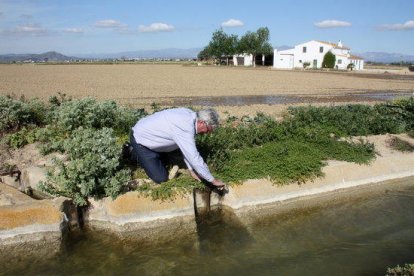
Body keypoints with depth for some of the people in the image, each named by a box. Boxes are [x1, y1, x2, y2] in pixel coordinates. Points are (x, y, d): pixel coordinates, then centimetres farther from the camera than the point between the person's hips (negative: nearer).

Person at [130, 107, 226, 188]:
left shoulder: (190, 114, -10)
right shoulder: (186, 128, -37)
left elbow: (187, 148, -1)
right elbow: (195, 158, -35)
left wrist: (191, 170, -3)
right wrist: (213, 180, -25)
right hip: (140, 140, -9)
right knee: (161, 178, -8)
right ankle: (135, 153, 7)